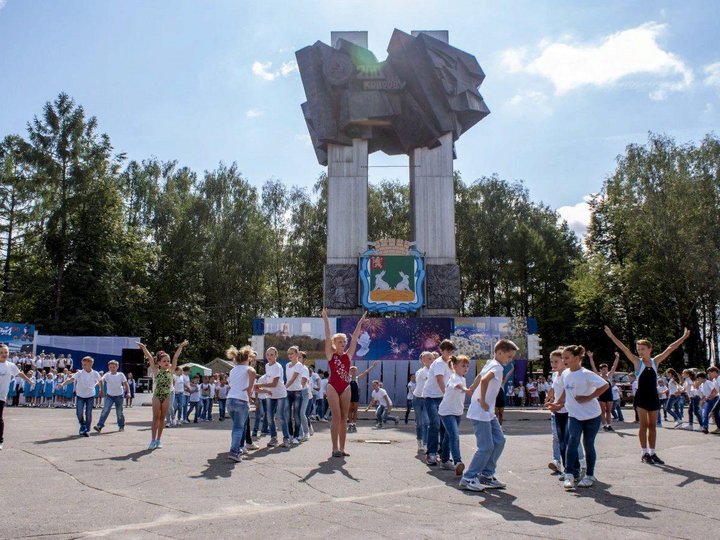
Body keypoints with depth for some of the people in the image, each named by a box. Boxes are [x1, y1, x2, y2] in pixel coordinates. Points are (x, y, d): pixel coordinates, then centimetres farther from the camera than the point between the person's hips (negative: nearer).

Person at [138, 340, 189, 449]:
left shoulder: (171, 370, 1)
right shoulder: (156, 371, -5)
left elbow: (175, 357, -4)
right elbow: (150, 358, -12)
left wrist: (181, 347, -10)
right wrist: (144, 348, -17)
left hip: (166, 396, 3)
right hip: (157, 396, -2)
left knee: (162, 418, 8)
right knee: (156, 417, 0)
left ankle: (159, 439, 14)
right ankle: (153, 440, 2)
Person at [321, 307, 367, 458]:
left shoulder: (348, 355, 7)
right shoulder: (330, 354, -1)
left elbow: (354, 338, 4)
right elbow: (327, 337, -8)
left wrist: (360, 322, 1)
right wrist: (325, 319, -14)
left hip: (346, 388, 4)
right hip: (333, 387, -4)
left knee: (344, 418, 5)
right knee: (336, 417, -7)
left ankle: (342, 448, 11)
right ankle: (335, 448, -1)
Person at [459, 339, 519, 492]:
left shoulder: (490, 364, 14)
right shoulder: (497, 367, -17)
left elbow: (479, 378, 29)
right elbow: (484, 380, -35)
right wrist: (483, 402, -25)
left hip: (489, 413, 10)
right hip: (480, 414, -10)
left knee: (499, 441, 10)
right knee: (486, 447, -8)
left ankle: (486, 474, 19)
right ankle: (468, 478, 2)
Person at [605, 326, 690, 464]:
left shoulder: (655, 361, 6)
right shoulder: (637, 362, -3)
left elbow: (670, 349, 8)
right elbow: (625, 349, -12)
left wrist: (684, 337, 9)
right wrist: (612, 336, -20)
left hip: (653, 397, 4)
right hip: (641, 397, -4)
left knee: (652, 425, 8)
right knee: (644, 425, -1)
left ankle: (652, 453, 14)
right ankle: (645, 454, 4)